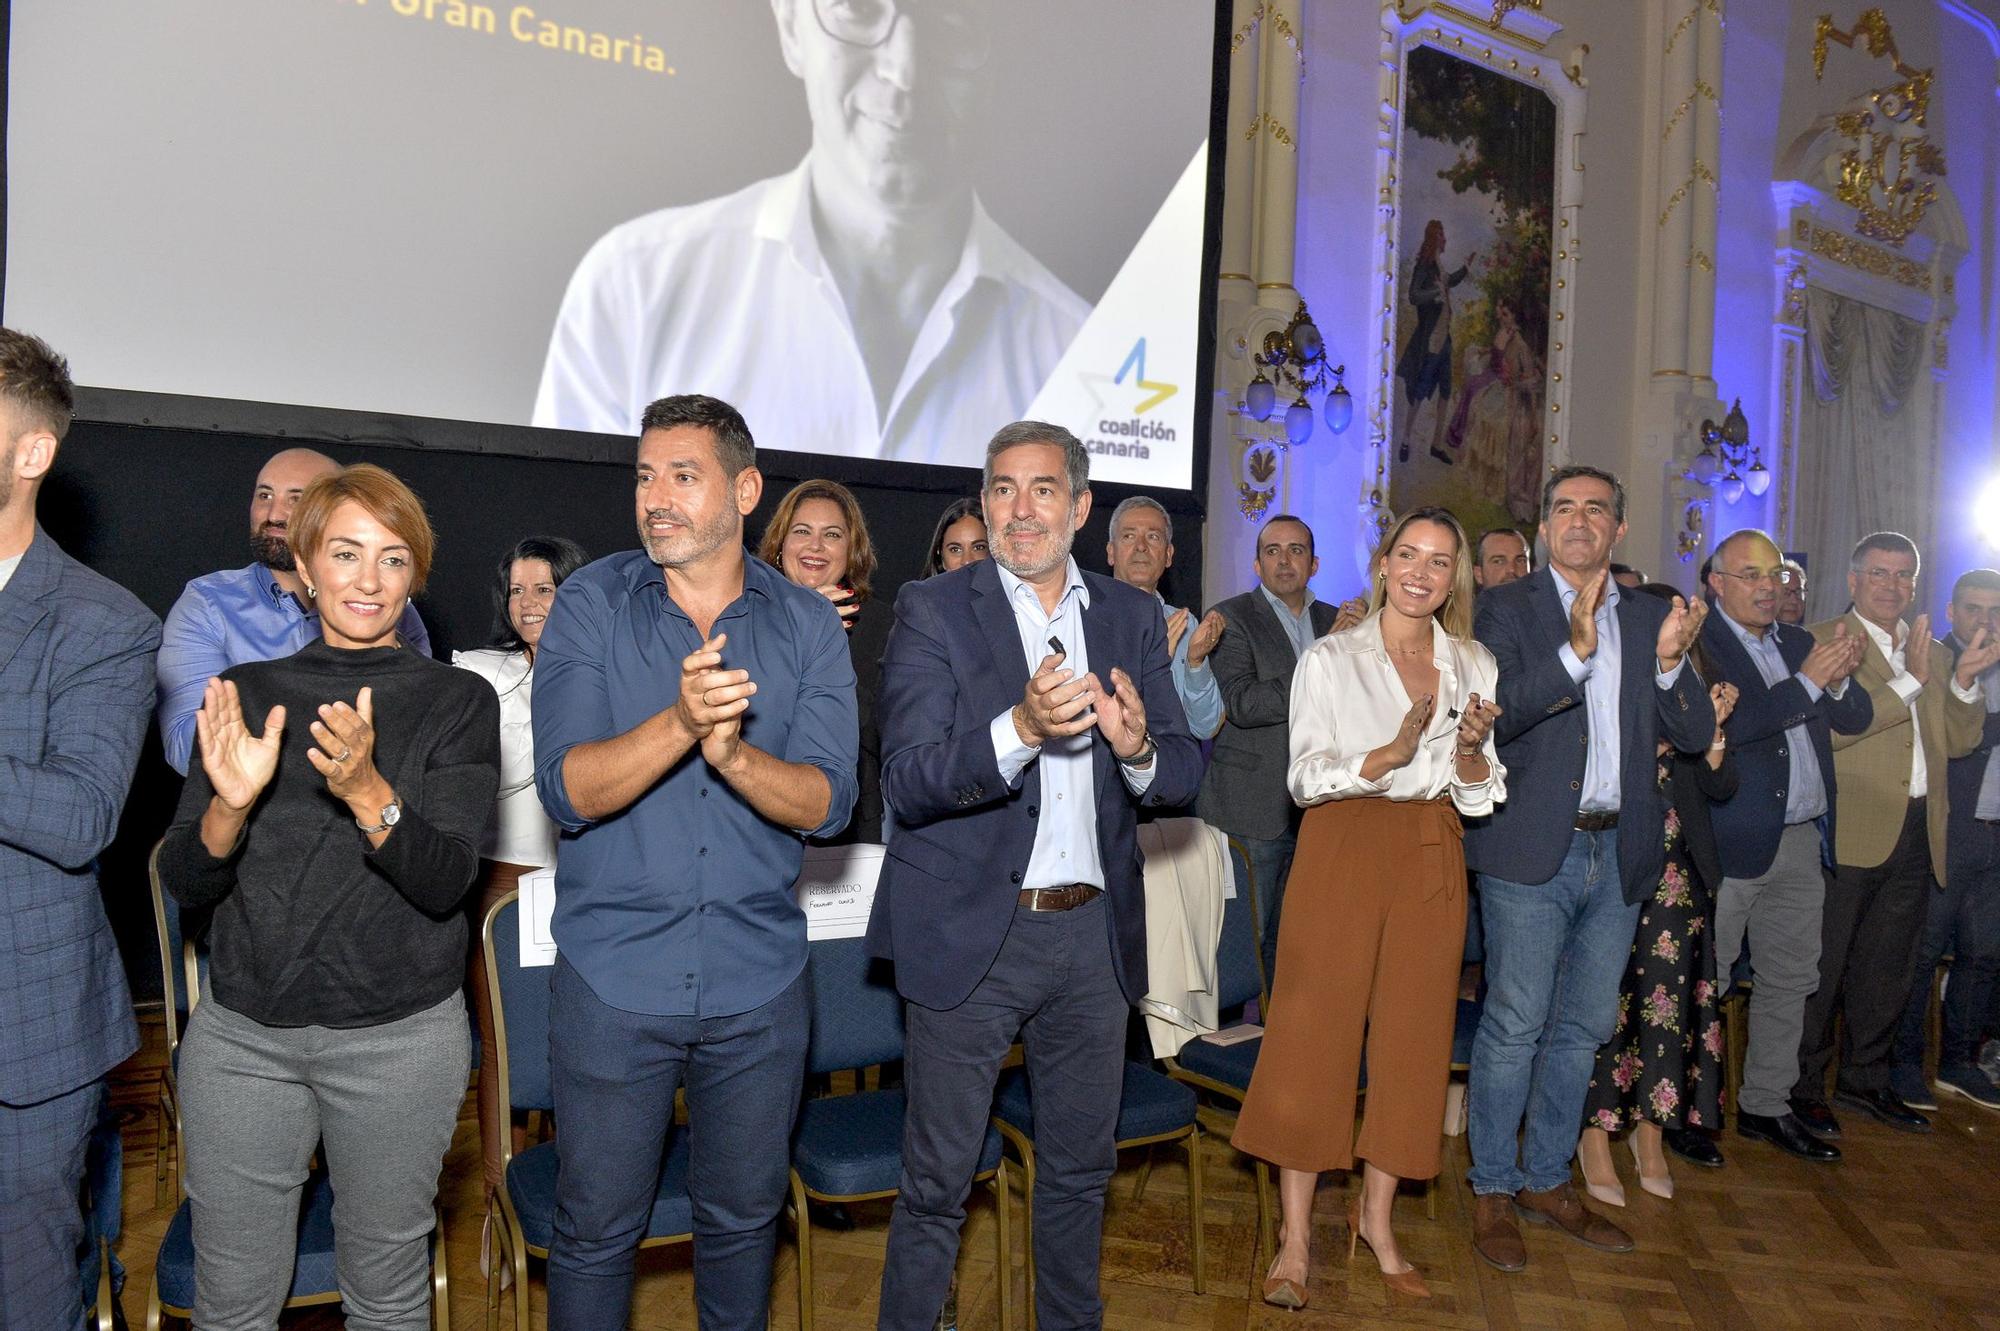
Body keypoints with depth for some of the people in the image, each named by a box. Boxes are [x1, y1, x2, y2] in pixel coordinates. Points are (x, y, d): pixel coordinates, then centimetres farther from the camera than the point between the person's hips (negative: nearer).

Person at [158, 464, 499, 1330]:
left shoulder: (457, 702, -3)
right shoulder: (246, 693, 5)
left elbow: (445, 883, -12)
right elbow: (184, 884, 2)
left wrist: (367, 791, -29)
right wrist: (230, 802, -19)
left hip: (399, 1037, -2)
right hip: (240, 1033, 2)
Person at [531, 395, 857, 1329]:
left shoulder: (808, 627, -1)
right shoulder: (591, 605, -4)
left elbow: (826, 804, -10)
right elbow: (567, 788, -15)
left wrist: (734, 754, -29)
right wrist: (679, 723, -31)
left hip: (758, 982, 1)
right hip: (613, 978, -1)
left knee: (744, 1217, 19)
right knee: (595, 1227, 13)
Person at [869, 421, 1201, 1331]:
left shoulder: (1131, 616, 6)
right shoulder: (934, 610, -6)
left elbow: (1185, 775, 4)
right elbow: (905, 782, -16)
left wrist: (1137, 748, -19)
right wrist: (1020, 729, -32)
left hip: (1094, 934, 4)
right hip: (970, 936, -4)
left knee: (1080, 1169, 20)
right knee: (936, 1181, 8)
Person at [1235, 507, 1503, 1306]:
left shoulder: (1475, 666, 10)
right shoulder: (1330, 659, 0)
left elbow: (1482, 796, 10)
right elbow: (1306, 779, -8)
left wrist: (1471, 747, -11)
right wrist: (1390, 754, -23)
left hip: (1432, 862, 4)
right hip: (1344, 855, -3)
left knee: (1412, 1038, 7)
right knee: (1315, 1033, -3)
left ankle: (1376, 1218, 24)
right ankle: (1295, 1237, 8)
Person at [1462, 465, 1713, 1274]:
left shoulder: (1649, 618, 11)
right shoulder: (1508, 609, -1)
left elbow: (1696, 735, 5)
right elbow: (1494, 712, -15)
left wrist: (1669, 663, -13)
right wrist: (1575, 651, -26)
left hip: (1618, 853, 5)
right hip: (1533, 850, -5)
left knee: (1582, 1028, 14)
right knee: (1515, 1026, 0)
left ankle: (1546, 1181, 29)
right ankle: (1492, 1191, 15)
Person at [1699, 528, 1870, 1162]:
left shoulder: (1797, 643, 14)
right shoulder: (1697, 644, -9)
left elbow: (1856, 718, 12)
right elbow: (1720, 727, -22)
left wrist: (1838, 678, -10)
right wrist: (1807, 681, -18)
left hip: (1802, 841, 8)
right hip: (1732, 841, -8)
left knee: (1789, 980, 15)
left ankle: (1766, 1104, 28)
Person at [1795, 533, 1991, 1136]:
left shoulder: (1935, 653, 16)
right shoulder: (1822, 642, -5)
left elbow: (1960, 742, 12)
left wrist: (1964, 680, -3)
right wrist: (1909, 681, -20)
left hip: (1918, 832, 7)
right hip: (1849, 831, -6)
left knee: (1886, 968, 16)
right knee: (1822, 966, 2)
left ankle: (1866, 1079, 29)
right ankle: (1805, 1086, 12)